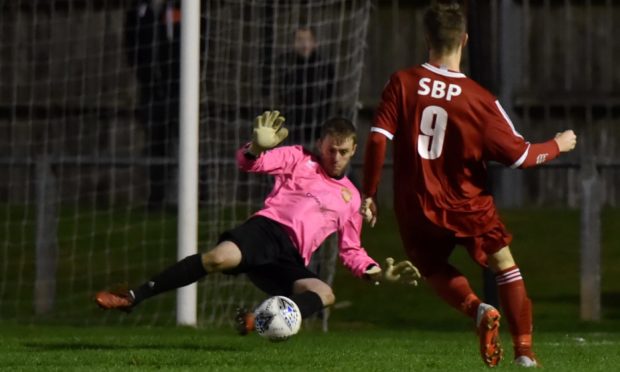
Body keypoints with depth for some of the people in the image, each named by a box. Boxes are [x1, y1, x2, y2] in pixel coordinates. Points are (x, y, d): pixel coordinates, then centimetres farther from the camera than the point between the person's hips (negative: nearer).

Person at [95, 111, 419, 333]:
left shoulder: (350, 197, 26)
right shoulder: (299, 160, 13)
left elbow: (351, 251, 31)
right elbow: (249, 163, 0)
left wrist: (380, 273, 14)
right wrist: (258, 147, -24)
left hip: (291, 261, 4)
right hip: (268, 230, -4)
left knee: (325, 294, -27)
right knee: (221, 257, -34)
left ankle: (263, 320, -44)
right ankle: (133, 297, -29)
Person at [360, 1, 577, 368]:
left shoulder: (402, 83, -9)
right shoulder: (480, 99, -12)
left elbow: (378, 140, -13)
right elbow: (519, 155, -8)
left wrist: (369, 194, -2)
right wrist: (558, 146, 11)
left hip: (416, 209, 1)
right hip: (467, 206, -1)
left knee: (434, 269, 22)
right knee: (505, 265, 16)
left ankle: (478, 309, -8)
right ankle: (524, 350, 5)